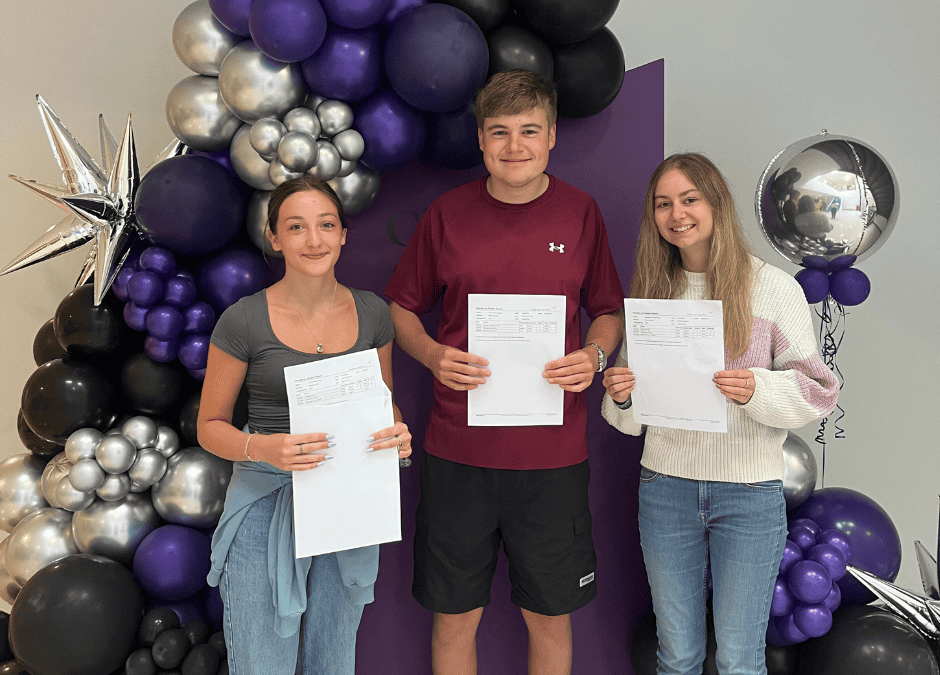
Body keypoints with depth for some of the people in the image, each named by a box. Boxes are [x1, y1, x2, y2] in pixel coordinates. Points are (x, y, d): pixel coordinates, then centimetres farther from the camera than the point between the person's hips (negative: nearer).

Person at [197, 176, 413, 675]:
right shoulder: (244, 321, -11)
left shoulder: (371, 313, -1)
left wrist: (397, 435, -11)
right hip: (267, 505, -3)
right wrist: (263, 448, -23)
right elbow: (209, 427, -3)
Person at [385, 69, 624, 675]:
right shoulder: (447, 214, 1)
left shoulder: (581, 213, 2)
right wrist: (434, 356, -11)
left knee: (550, 616, 14)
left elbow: (610, 311, 11)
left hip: (553, 454, 0)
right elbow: (401, 308, 9)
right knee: (455, 616, 13)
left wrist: (595, 356, -10)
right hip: (458, 449, 0)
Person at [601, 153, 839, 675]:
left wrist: (756, 389, -22)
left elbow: (815, 391, -3)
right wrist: (620, 396, -12)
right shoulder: (651, 292, 5)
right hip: (665, 486, 3)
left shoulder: (772, 288, -4)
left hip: (749, 493, -2)